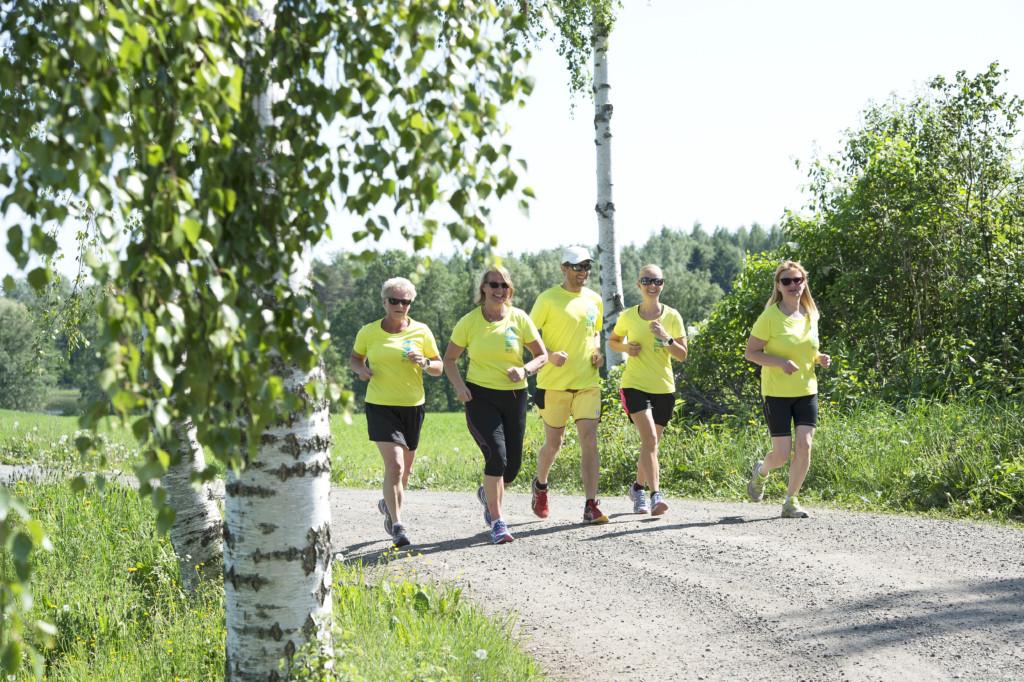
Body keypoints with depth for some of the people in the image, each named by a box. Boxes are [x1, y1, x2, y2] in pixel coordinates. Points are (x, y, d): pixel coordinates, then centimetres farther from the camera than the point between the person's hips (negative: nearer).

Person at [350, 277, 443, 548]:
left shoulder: (421, 332, 1)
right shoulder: (368, 332, -1)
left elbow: (438, 368, 7)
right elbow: (354, 357, 16)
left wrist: (424, 363, -15)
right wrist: (361, 369, -6)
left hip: (413, 406, 3)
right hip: (380, 406, -3)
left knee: (405, 469, 15)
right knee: (394, 466, -17)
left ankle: (388, 505, 45)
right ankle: (397, 526, -11)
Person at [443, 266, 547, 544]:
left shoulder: (519, 319, -1)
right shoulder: (469, 322, -3)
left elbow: (542, 355, 4)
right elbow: (449, 359, 6)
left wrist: (525, 370, -16)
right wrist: (459, 385, -11)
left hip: (514, 396, 3)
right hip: (480, 396, -3)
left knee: (513, 465, 5)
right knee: (497, 455, -19)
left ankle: (487, 494, 40)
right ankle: (497, 522, -8)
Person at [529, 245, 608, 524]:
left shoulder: (594, 300, 9)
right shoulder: (548, 299, -5)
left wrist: (597, 352, 4)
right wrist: (549, 355, -18)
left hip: (588, 382, 3)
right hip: (554, 383, -3)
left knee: (589, 440, -9)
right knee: (553, 443, 7)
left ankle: (591, 506, -10)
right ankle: (540, 485, 37)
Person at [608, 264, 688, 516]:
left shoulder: (672, 316, 1)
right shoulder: (628, 316, 0)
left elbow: (682, 355, 1)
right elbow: (612, 341, 16)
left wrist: (666, 338, -17)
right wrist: (626, 348, -6)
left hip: (664, 388, 3)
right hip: (634, 385, -2)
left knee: (651, 443, 12)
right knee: (650, 438, -20)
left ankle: (638, 488, 34)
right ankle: (656, 494, -26)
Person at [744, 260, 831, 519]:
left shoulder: (811, 315, 7)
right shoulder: (769, 317, -10)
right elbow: (751, 352, -9)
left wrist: (820, 359, 0)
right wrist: (780, 362, -24)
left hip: (806, 391, 4)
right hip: (776, 393, -4)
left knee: (805, 445, -9)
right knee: (782, 454, -4)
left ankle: (791, 502, 4)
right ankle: (761, 471, 32)